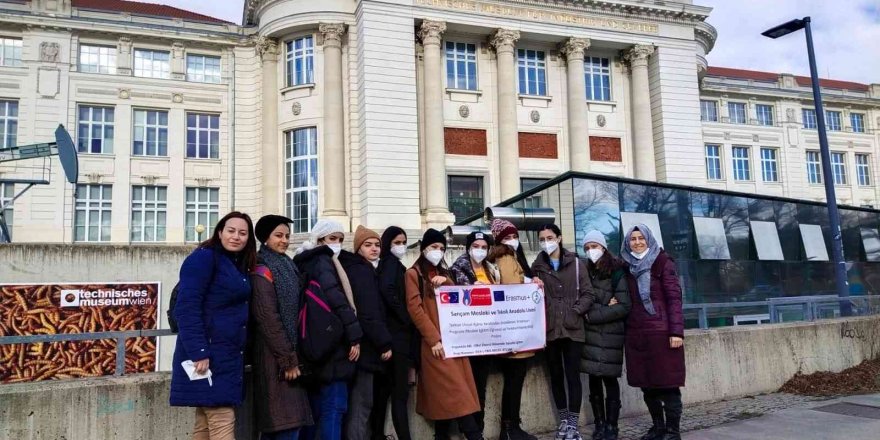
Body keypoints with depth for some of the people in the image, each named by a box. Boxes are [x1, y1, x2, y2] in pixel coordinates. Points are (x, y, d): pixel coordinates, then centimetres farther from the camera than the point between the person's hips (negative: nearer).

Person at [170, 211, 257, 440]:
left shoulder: (240, 266, 16)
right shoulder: (204, 257, -9)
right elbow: (186, 308, -18)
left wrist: (241, 355, 13)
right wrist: (198, 352, -23)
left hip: (229, 355, 8)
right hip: (207, 355, -8)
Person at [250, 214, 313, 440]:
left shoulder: (287, 267, 17)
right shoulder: (263, 271, -10)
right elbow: (268, 318, -17)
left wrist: (293, 355, 13)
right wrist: (287, 359, -18)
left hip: (290, 351, 9)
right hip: (276, 356, -9)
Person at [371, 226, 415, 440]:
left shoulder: (388, 263, 19)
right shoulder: (392, 262, -7)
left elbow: (388, 292, 14)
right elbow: (388, 291, -25)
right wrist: (408, 321, -16)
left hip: (389, 333, 9)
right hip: (397, 333, -9)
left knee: (383, 388, 11)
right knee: (400, 391, -10)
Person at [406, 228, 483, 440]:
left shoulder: (443, 272, 20)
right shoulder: (414, 273, 0)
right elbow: (415, 309, -9)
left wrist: (446, 282, -4)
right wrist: (434, 339, -16)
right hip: (436, 341, -6)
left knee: (444, 394, 6)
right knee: (456, 392, -10)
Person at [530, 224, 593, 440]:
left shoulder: (576, 263, 5)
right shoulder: (537, 266, 10)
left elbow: (587, 294, 1)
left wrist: (575, 311, -10)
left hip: (572, 328, -2)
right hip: (549, 329, 2)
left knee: (573, 376, -1)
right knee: (556, 376, 9)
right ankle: (563, 420, 22)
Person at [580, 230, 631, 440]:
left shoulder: (617, 272, -3)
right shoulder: (585, 272, 9)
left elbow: (624, 307, -9)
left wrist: (593, 315, -12)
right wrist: (604, 308, -11)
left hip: (610, 335, -4)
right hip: (590, 334, 4)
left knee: (609, 380, 0)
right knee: (594, 380, 7)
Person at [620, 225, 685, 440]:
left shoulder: (663, 262, -2)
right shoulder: (627, 267, 11)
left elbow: (674, 297, -7)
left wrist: (677, 331, -14)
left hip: (662, 332, -5)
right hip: (636, 334, 5)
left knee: (668, 383, -1)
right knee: (647, 384, 11)